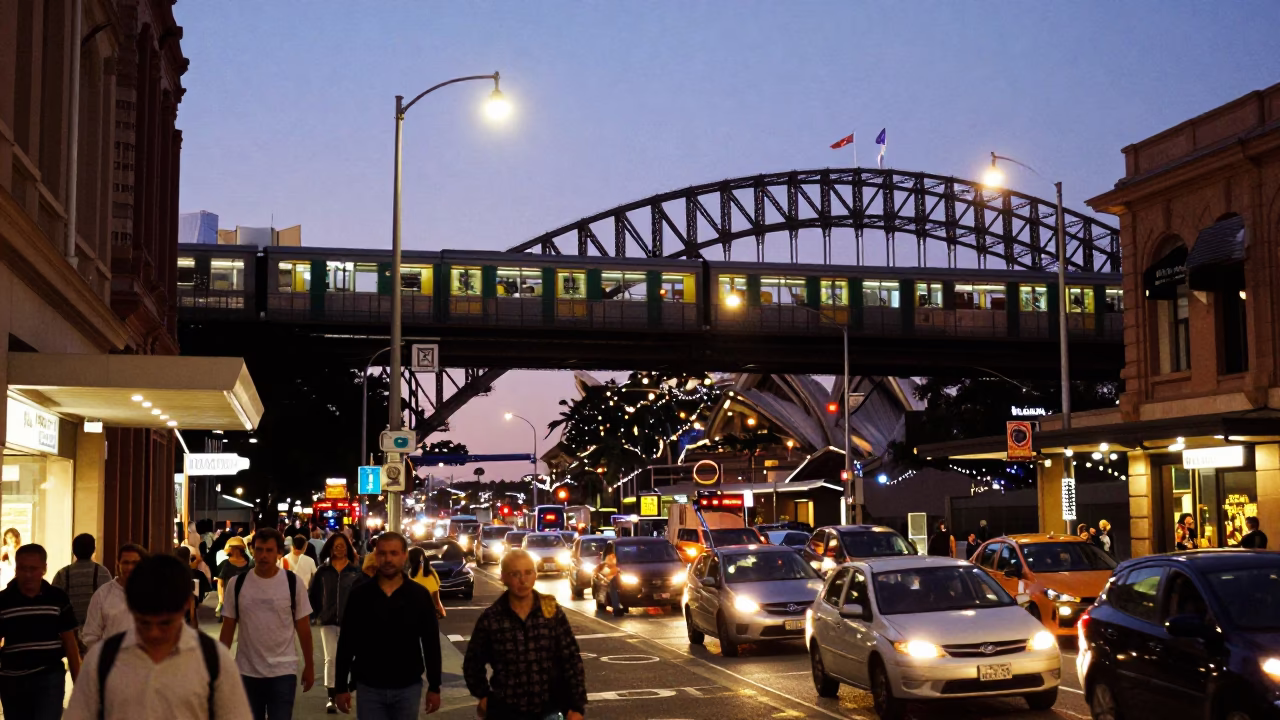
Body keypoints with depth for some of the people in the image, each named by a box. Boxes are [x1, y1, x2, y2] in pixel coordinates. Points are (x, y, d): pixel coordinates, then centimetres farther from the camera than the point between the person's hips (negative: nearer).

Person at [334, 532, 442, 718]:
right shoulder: (359, 595, -2)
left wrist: (434, 687, 1)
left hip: (408, 688, 0)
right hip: (369, 688, 0)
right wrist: (341, 687, 1)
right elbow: (346, 643, 2)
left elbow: (431, 643, 2)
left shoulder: (419, 595, -2)